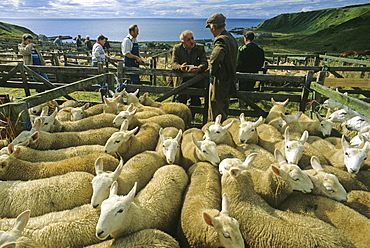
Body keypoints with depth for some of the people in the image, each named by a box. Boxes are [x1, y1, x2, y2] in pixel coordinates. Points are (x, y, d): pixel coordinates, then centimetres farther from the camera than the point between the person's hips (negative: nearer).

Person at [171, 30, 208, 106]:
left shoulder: (200, 48, 3)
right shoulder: (177, 48, 3)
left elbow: (204, 63, -6)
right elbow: (173, 63, -5)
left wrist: (199, 68, -30)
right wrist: (180, 67, -30)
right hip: (182, 81, 0)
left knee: (195, 102, 1)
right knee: (179, 101, -3)